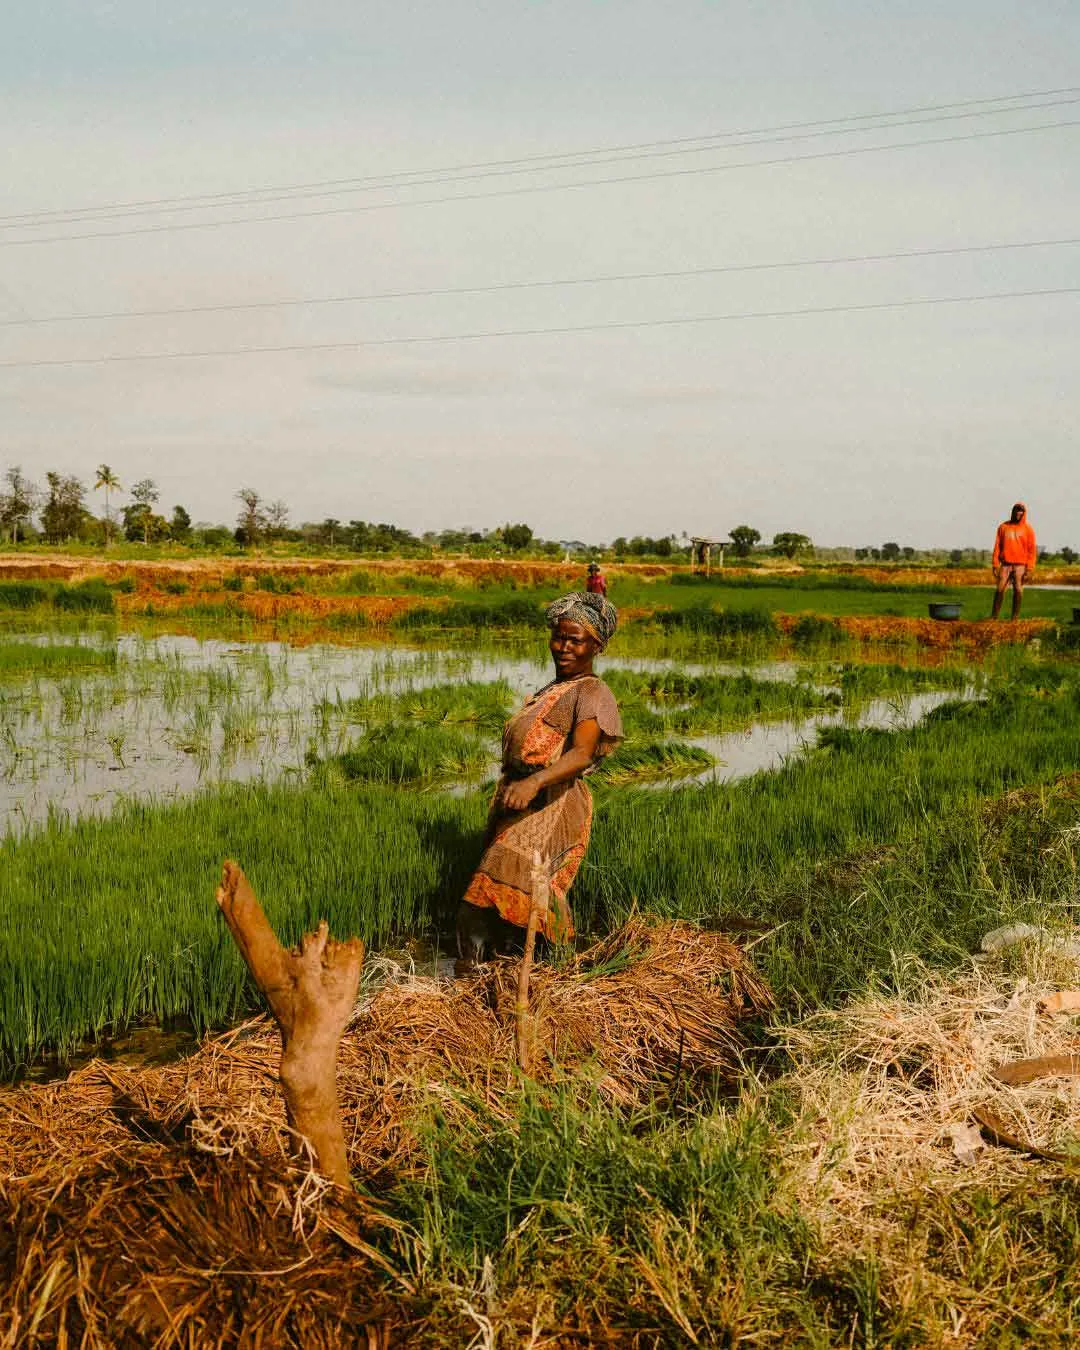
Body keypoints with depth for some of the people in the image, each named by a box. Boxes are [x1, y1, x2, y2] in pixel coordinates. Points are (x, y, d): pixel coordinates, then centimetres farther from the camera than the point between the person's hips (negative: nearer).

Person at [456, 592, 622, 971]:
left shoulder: (591, 693, -8)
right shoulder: (551, 691, 22)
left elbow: (581, 754, -24)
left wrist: (533, 782, -39)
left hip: (551, 806, -9)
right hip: (519, 803, 10)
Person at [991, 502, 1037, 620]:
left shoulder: (1028, 529, 4)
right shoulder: (1003, 527, 8)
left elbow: (1032, 550, 0)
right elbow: (997, 546, 7)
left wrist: (1029, 569, -8)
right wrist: (995, 565, -1)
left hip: (1020, 565, -1)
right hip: (1005, 564, 1)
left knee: (1018, 590, -3)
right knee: (1000, 589, -5)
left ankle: (1015, 616, 5)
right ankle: (994, 615, 0)